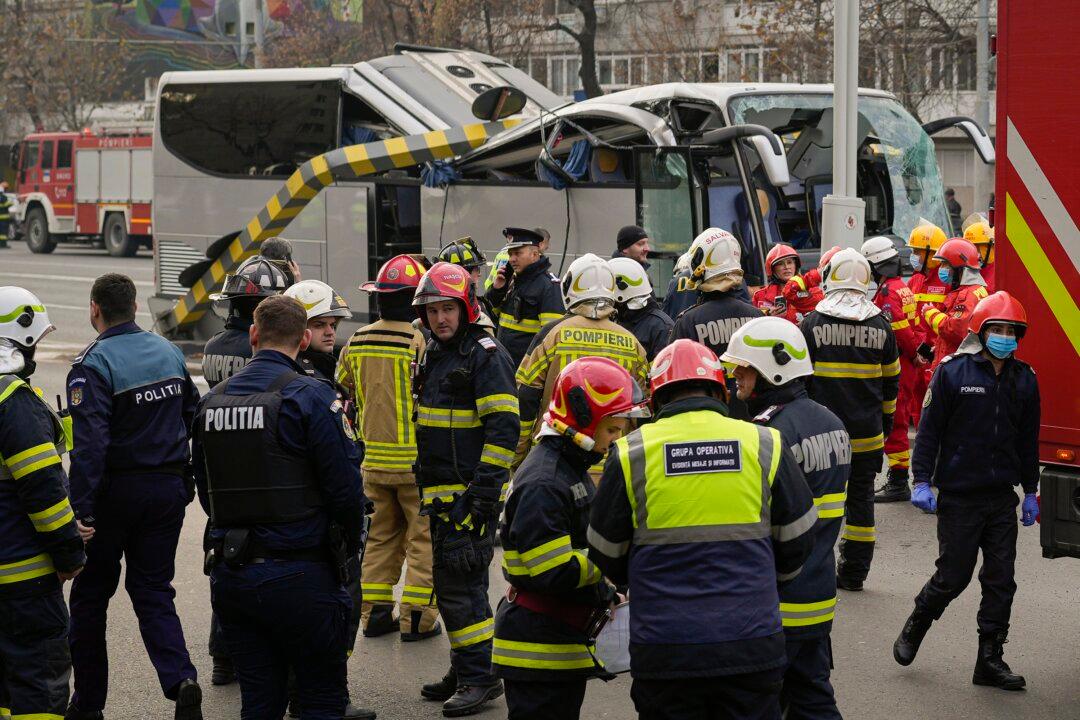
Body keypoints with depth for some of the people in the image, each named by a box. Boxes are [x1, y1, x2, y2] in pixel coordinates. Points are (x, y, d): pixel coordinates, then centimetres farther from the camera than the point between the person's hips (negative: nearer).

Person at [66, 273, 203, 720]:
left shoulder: (94, 365, -15)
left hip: (116, 492, -5)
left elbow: (89, 444, -21)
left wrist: (82, 511, -21)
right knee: (153, 591, 10)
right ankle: (181, 680, -12)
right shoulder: (169, 352, 6)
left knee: (90, 595, 10)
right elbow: (193, 418, 13)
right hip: (168, 489, 5)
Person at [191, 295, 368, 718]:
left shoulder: (211, 401, 8)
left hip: (230, 576, 5)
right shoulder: (310, 397, -11)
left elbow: (206, 491, 15)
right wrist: (350, 542, 7)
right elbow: (345, 485, -11)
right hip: (300, 577, -5)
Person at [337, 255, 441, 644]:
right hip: (417, 459, -6)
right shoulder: (421, 341, -16)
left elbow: (341, 393, 16)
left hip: (373, 458, 6)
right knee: (424, 538, 3)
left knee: (381, 535, 17)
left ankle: (374, 612, 18)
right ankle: (417, 616, 2)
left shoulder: (357, 342, 4)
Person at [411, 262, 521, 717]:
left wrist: (484, 489, -22)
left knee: (460, 583, -10)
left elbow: (503, 428, -18)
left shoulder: (485, 355, -11)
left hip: (471, 492, -9)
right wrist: (423, 482, 21)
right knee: (450, 583, 14)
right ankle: (463, 672, 24)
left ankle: (479, 677, -3)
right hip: (441, 492, 9)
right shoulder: (435, 355, 16)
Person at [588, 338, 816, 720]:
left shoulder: (630, 454, -2)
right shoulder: (765, 445, 1)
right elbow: (797, 542, 11)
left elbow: (607, 554, 8)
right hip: (752, 648, 1)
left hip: (663, 655, -1)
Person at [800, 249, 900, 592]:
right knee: (860, 498, 10)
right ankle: (854, 572, 13)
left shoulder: (812, 323, -6)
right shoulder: (881, 326, 3)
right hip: (867, 434, 3)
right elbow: (891, 380, 11)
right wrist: (886, 421, 22)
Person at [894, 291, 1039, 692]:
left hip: (1002, 498, 4)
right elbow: (930, 429, -5)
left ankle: (990, 661, 12)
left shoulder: (1024, 379, 7)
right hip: (958, 497, -4)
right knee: (953, 576, 1)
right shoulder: (953, 372, -6)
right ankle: (915, 626, 27)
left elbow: (1029, 440, 14)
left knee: (1000, 581, 4)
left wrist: (1030, 492, 14)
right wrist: (922, 482, -10)